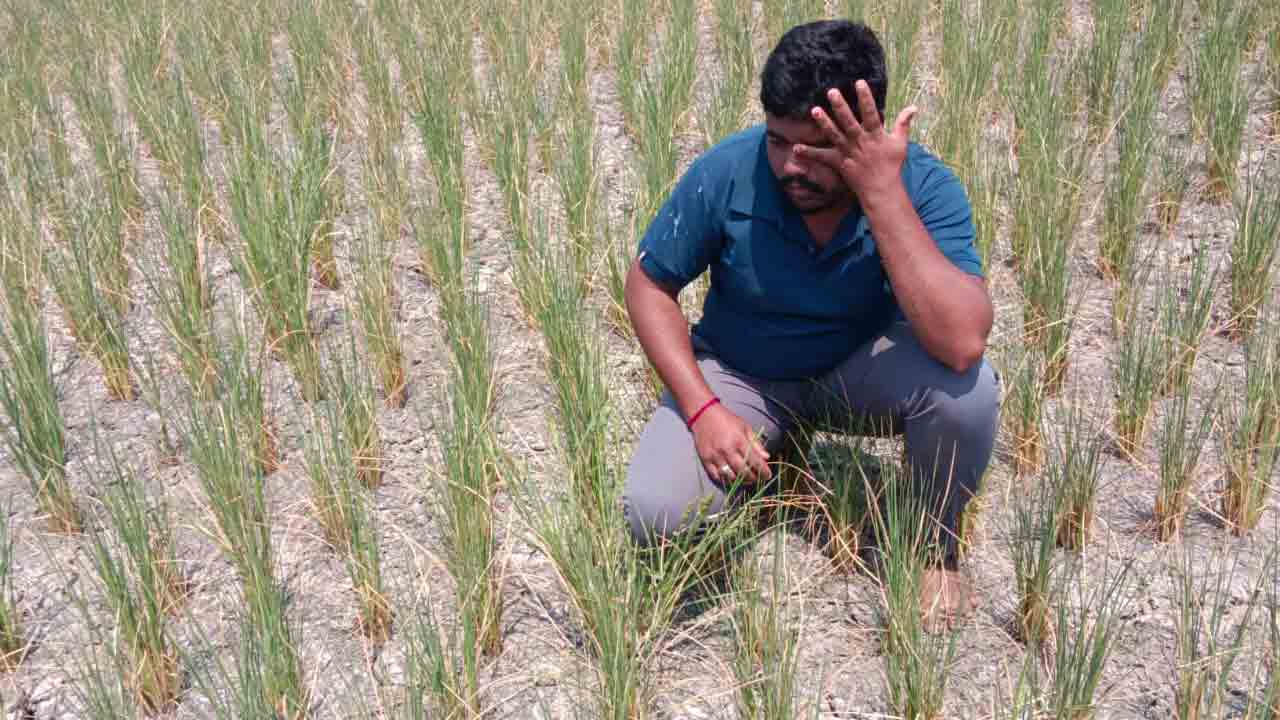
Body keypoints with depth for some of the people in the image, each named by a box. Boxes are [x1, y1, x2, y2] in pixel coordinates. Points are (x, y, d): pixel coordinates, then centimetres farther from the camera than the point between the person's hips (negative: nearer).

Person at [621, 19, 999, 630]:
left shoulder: (924, 186, -26)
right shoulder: (726, 173, -24)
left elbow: (962, 345, -40)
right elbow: (648, 284, -10)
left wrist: (883, 193, -43)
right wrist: (703, 409, -22)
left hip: (859, 371, 0)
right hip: (739, 375, 1)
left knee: (964, 384, -33)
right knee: (657, 516, -23)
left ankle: (939, 543, 0)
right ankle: (765, 455, 12)